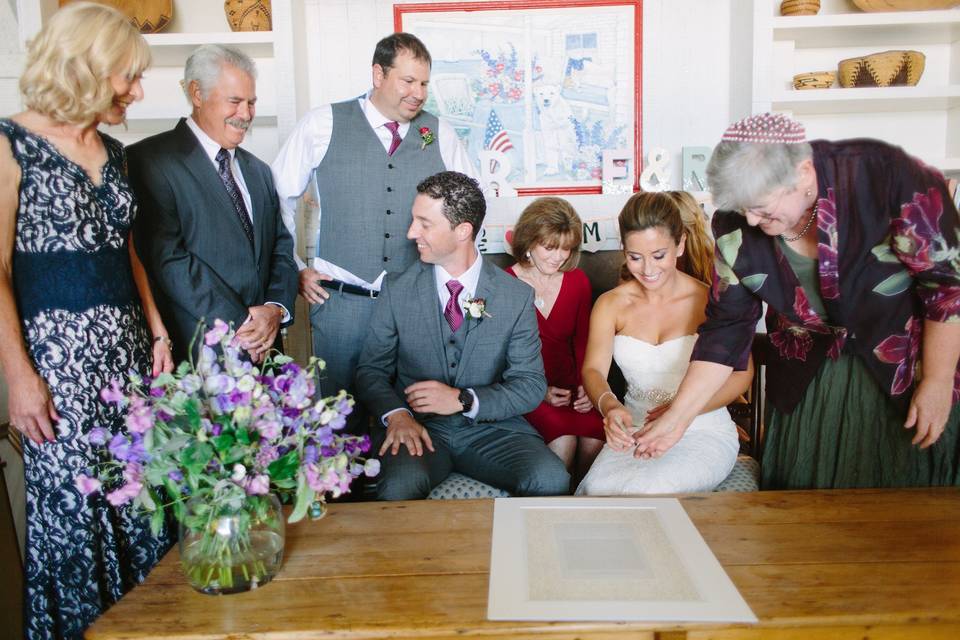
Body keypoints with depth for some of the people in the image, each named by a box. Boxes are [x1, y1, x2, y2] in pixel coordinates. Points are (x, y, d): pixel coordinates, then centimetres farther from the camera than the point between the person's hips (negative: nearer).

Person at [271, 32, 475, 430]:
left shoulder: (439, 133, 7)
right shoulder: (323, 125, 0)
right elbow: (277, 198, 6)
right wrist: (295, 268, 3)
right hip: (342, 300, -2)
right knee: (342, 420, 8)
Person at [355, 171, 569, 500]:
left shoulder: (516, 296, 0)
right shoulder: (397, 289, 3)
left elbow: (531, 386, -1)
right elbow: (371, 369, 5)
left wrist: (464, 400, -16)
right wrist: (396, 413, -16)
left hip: (492, 428, 2)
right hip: (418, 426, -1)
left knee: (551, 481, -26)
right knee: (399, 487, -35)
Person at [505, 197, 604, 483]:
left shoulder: (578, 281, 10)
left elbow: (582, 341, 12)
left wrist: (587, 385, -6)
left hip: (569, 383, 4)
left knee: (595, 436, -25)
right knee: (563, 440, -30)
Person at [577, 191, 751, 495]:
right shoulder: (610, 304, 3)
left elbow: (741, 374, -8)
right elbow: (593, 368, -7)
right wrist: (609, 406, -32)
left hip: (704, 432, -3)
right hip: (634, 429, 3)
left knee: (645, 490, -30)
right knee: (597, 488, -25)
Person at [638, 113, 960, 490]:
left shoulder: (883, 176, -25)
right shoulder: (736, 227, -15)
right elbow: (726, 327, -7)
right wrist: (677, 416, -9)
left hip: (906, 367, -2)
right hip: (805, 381, 3)